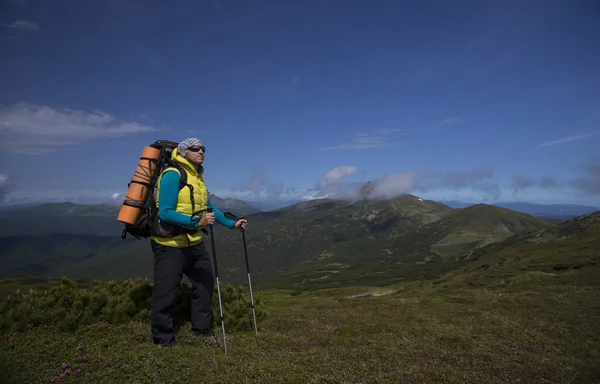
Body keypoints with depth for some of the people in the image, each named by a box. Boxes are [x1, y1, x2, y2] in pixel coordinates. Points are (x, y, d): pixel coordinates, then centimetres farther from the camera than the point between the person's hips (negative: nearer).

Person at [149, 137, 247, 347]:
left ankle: (202, 330, 33)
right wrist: (196, 222, -33)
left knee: (205, 283, 17)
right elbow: (165, 213, -23)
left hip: (194, 242, 9)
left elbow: (208, 208, 17)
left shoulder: (197, 175, 9)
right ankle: (164, 341, 18)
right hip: (170, 244, -9)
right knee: (165, 293, 0)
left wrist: (231, 224, 11)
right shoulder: (172, 175, -16)